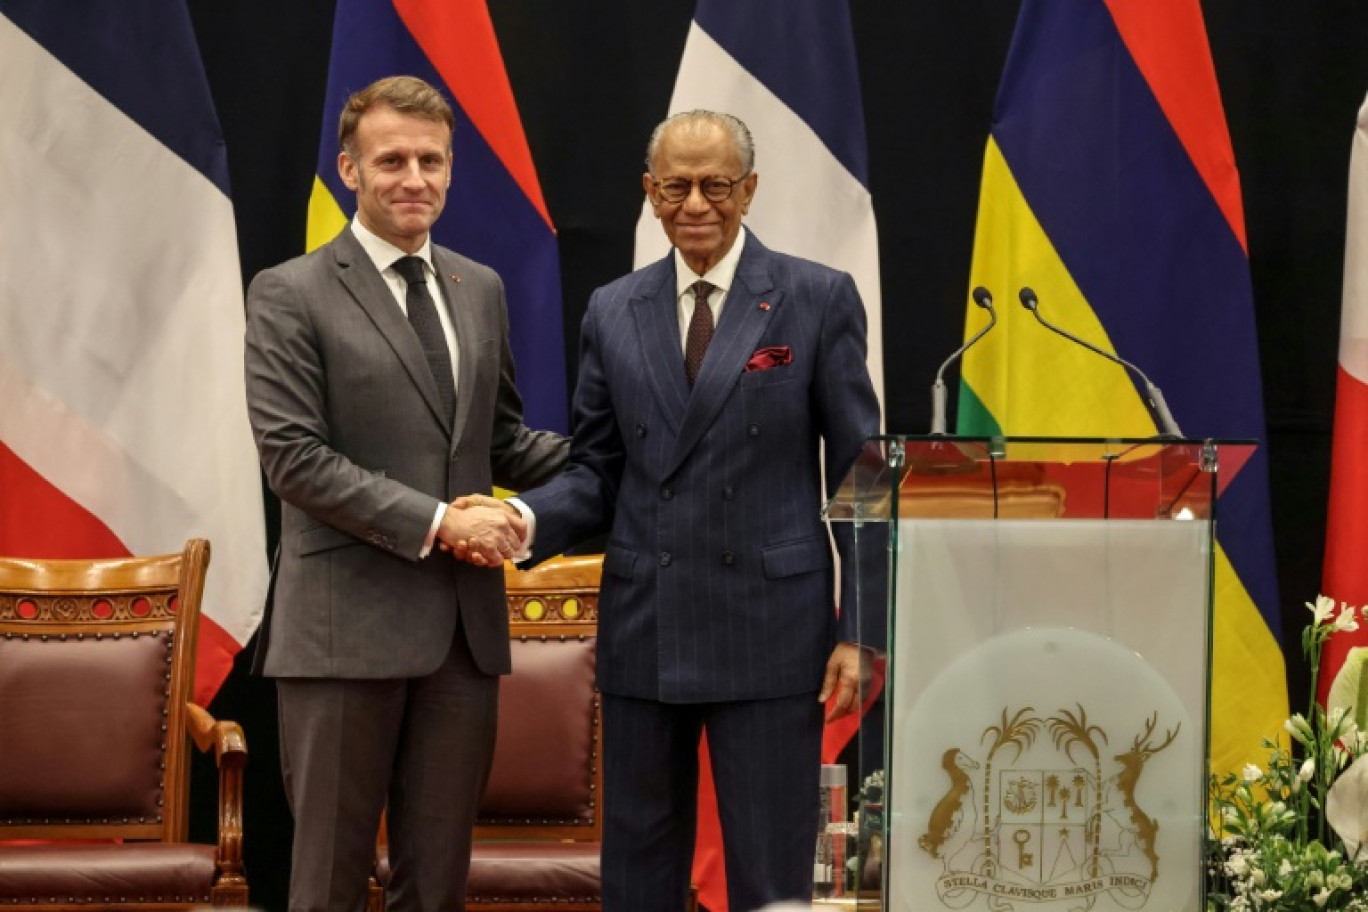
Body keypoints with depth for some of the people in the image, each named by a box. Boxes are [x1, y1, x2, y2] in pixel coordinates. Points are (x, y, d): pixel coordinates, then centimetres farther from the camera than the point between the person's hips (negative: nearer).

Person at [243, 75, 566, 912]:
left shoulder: (481, 290, 14)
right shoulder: (290, 297, -4)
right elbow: (293, 457, -12)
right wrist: (437, 522, -16)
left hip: (465, 623, 5)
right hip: (346, 626, -5)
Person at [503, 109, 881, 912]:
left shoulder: (819, 300, -1)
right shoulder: (614, 312, 9)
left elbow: (858, 476, -2)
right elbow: (598, 473, 10)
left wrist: (858, 632, -7)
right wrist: (524, 520, -12)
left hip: (769, 630, -3)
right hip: (644, 631, 4)